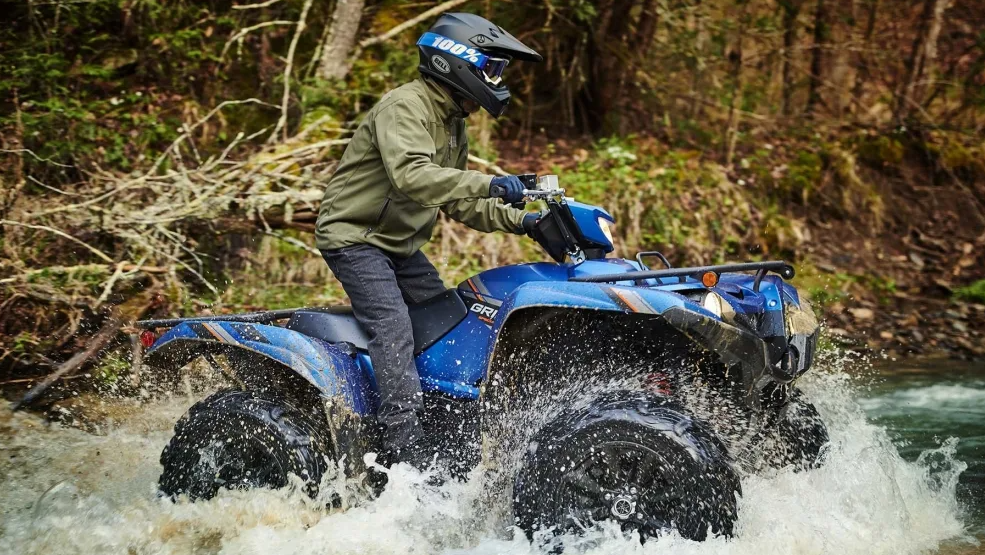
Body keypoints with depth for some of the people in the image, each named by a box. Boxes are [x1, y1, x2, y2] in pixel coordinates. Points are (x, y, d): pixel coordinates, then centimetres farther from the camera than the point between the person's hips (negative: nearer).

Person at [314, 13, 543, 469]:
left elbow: (458, 204, 17)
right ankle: (406, 452, -26)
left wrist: (517, 220, 3)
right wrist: (488, 183, -44)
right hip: (354, 238, -10)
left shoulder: (452, 125, 15)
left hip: (400, 245, 10)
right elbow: (410, 176, -35)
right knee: (395, 332, -22)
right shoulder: (405, 106, -17)